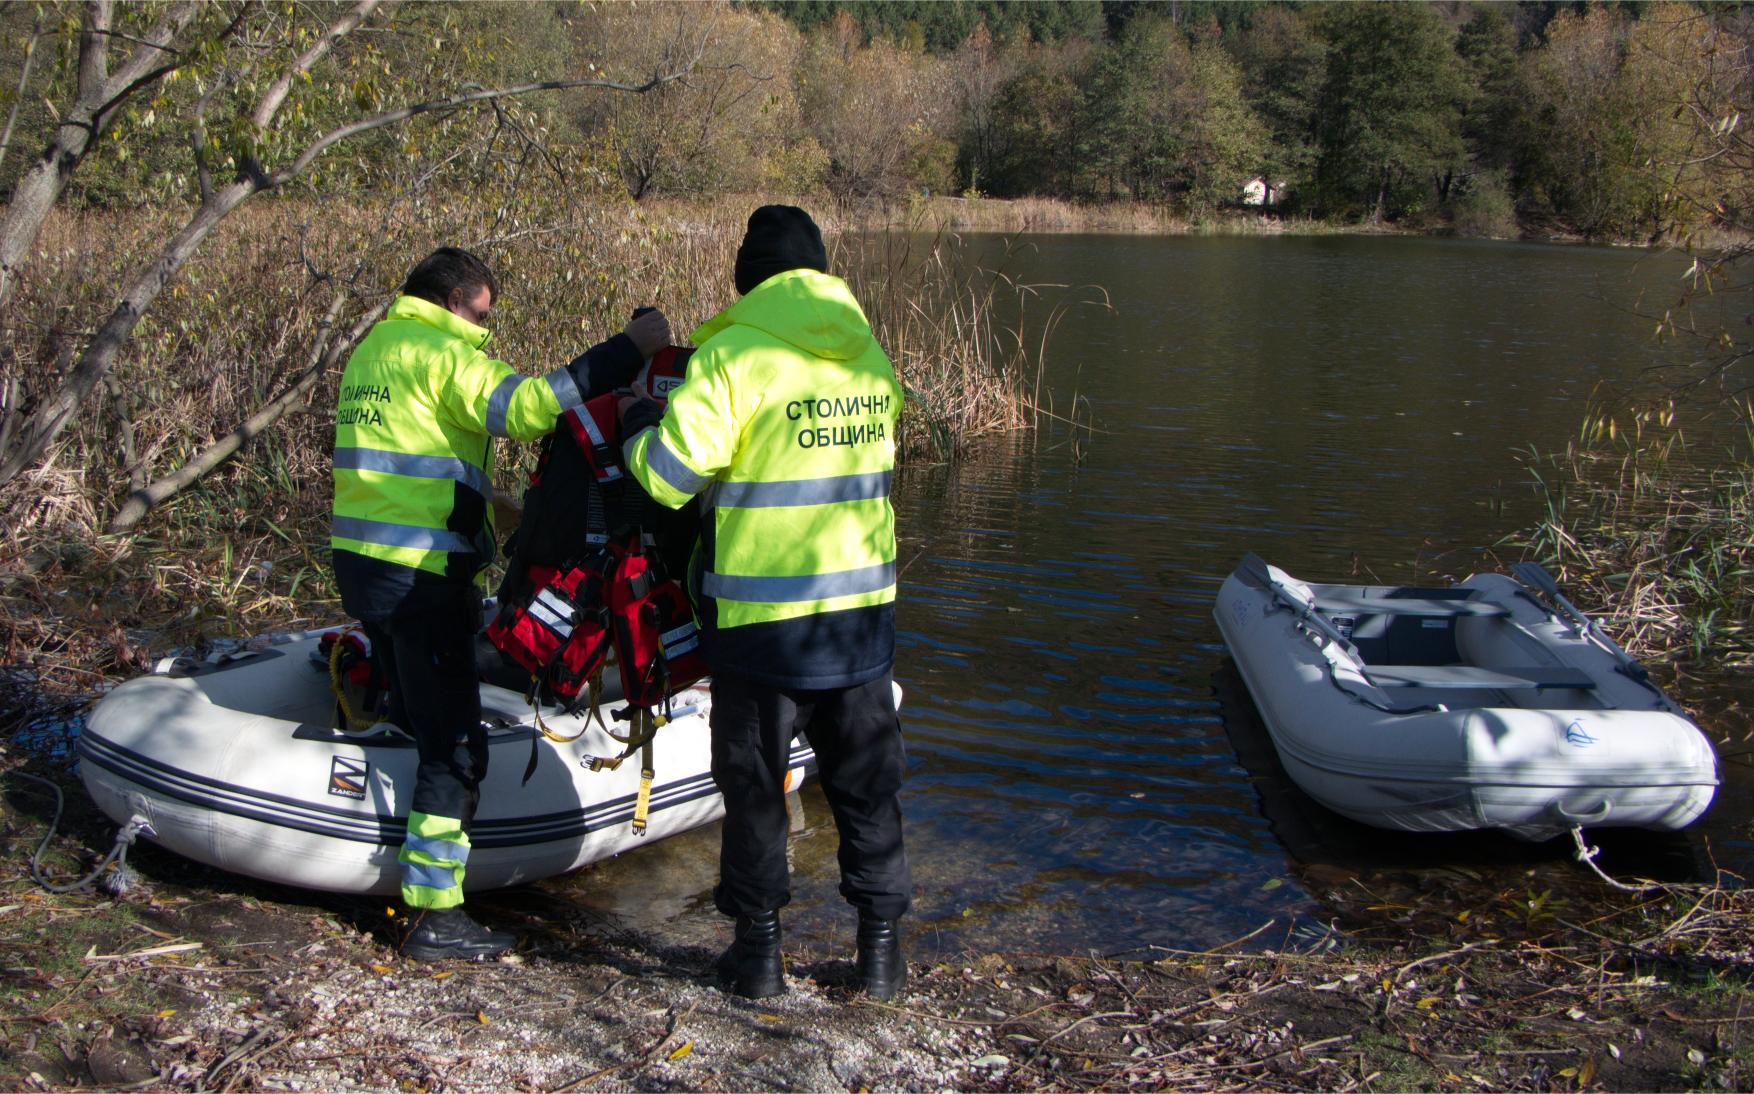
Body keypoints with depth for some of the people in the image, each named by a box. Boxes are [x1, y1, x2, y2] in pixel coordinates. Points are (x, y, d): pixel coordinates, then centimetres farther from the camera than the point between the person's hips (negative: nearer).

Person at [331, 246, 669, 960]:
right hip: (421, 575, -10)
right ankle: (435, 917, -1)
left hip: (360, 560, 10)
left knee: (412, 720, 21)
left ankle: (397, 882, 29)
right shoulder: (441, 352, -10)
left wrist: (495, 502, 21)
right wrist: (626, 350, -24)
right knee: (454, 746, -4)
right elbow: (523, 407, -26)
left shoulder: (371, 349, 19)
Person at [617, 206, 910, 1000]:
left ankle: (758, 950, 17)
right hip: (863, 606, 4)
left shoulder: (732, 356, -13)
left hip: (761, 614, -4)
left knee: (755, 783, 10)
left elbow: (667, 475, -16)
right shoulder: (869, 352, 5)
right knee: (865, 781, 15)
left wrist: (637, 421, 6)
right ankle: (880, 947, 20)